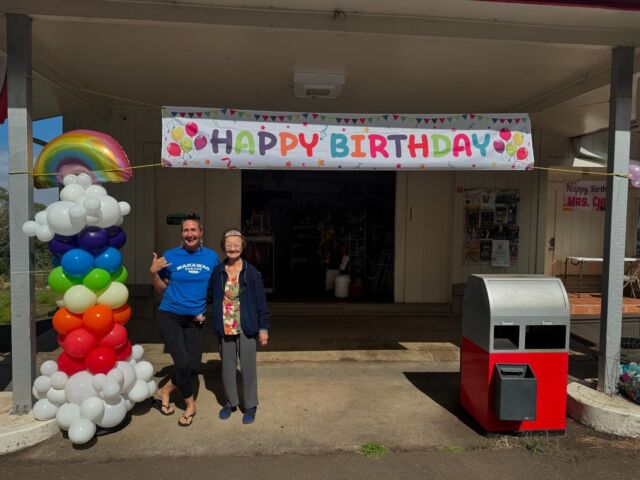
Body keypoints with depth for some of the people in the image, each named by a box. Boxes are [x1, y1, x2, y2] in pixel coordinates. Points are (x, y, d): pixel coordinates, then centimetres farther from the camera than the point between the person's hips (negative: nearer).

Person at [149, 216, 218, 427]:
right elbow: (162, 288, 3)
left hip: (194, 319, 3)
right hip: (169, 316, -3)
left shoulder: (211, 256, -1)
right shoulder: (170, 256, -6)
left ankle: (165, 391, 29)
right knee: (182, 363, -11)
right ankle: (190, 404, 16)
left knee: (194, 366, 1)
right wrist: (153, 272, -14)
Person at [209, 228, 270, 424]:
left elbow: (260, 301, -5)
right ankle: (230, 402, 33)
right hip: (225, 328, 3)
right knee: (227, 367, 15)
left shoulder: (251, 272, -7)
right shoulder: (218, 271, -1)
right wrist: (216, 322, 2)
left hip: (246, 327, -2)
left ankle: (250, 405, 24)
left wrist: (263, 328, -6)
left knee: (248, 367, 7)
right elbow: (212, 296, 10)